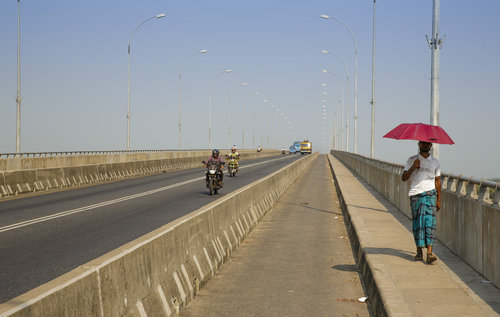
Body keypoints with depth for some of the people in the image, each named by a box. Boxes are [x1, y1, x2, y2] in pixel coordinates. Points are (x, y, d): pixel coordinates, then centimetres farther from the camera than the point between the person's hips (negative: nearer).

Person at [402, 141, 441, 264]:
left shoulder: (435, 162, 13)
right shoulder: (412, 160, 8)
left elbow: (437, 181, 17)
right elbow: (404, 178, 0)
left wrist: (439, 200, 14)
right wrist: (413, 167, -15)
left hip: (430, 193, 0)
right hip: (415, 194, 0)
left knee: (429, 221, -12)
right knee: (417, 222, 1)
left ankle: (429, 253, -19)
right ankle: (419, 251, 15)